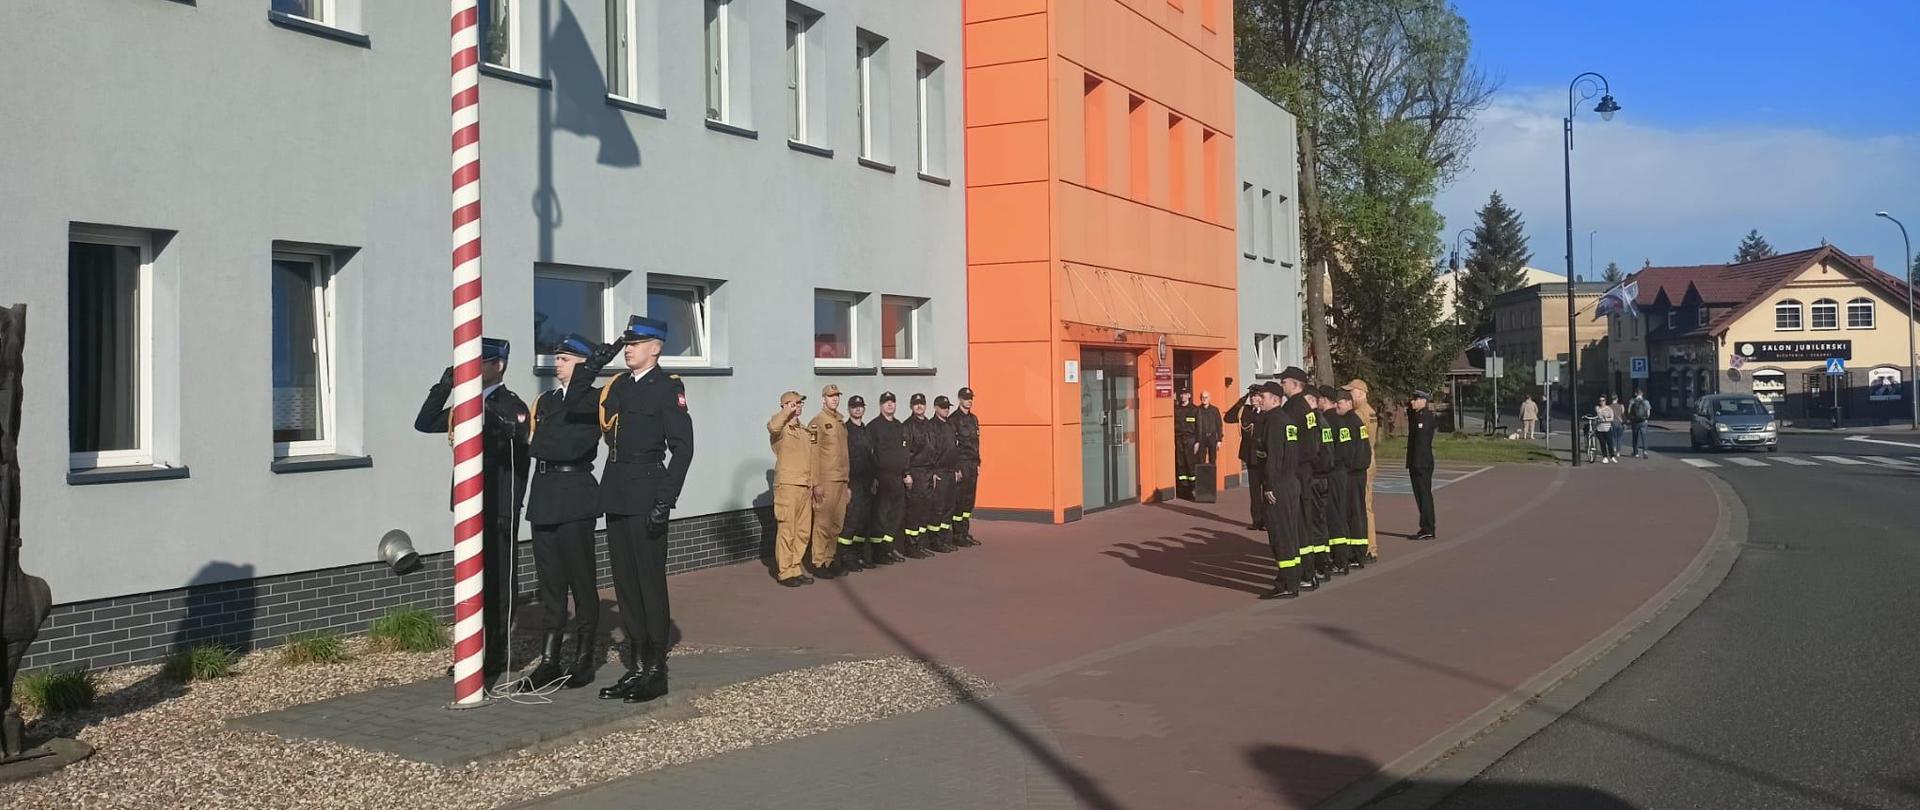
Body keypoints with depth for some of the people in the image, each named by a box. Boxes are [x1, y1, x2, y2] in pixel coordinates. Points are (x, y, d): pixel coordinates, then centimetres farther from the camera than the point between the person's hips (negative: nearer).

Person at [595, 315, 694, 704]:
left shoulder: (668, 388, -5)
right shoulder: (616, 386, 15)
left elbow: (682, 447, -10)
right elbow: (604, 430, 13)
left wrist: (664, 501, -15)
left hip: (646, 493, -7)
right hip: (615, 492, 7)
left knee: (650, 582, -2)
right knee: (625, 583, 10)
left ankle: (655, 670, 6)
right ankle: (635, 667, 19)